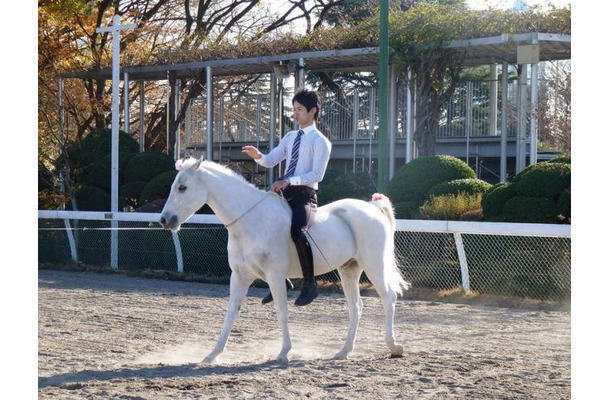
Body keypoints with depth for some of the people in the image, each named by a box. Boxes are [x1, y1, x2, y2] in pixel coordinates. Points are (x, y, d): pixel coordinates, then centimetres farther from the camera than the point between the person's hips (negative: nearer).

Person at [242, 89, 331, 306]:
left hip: (304, 195, -8)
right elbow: (271, 160, 14)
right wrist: (258, 156, -9)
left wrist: (289, 181, -22)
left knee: (297, 231, -34)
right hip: (285, 194, 8)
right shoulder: (290, 137, 18)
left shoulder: (320, 141, -4)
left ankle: (309, 284, -23)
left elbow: (317, 174, -13)